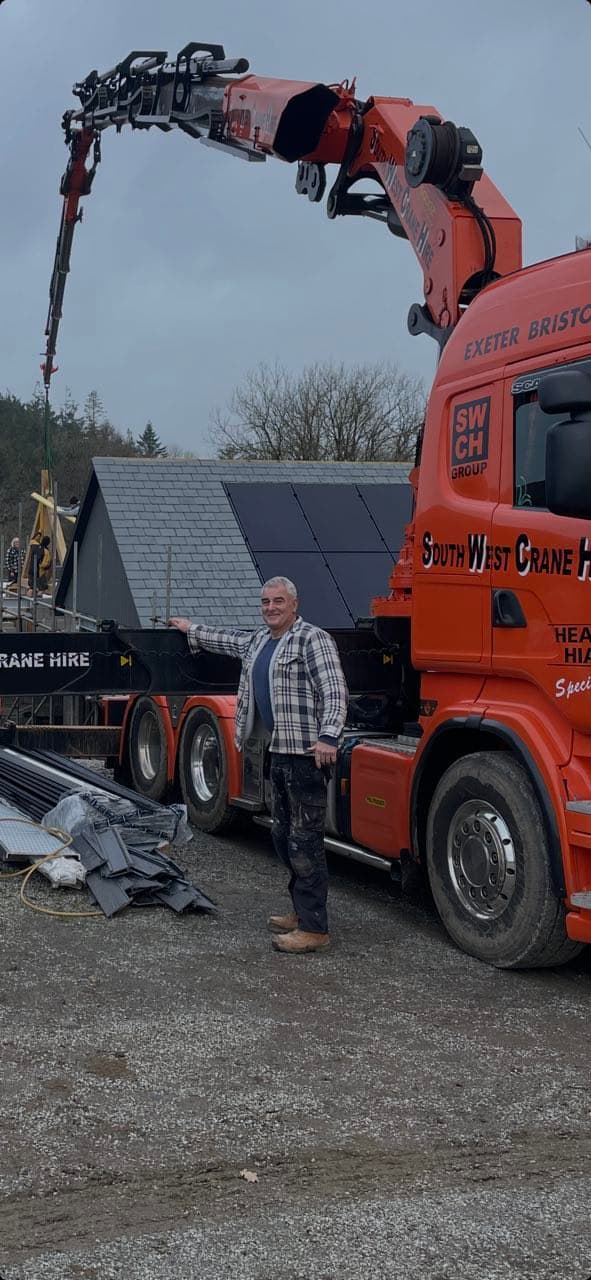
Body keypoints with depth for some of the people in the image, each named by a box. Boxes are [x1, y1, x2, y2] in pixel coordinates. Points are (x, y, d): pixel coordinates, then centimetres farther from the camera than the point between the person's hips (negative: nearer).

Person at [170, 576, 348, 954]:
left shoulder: (313, 639, -11)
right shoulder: (258, 641, 18)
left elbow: (334, 693, -20)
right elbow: (228, 640, 40)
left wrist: (328, 738, -31)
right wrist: (192, 630, 49)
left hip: (308, 754, -10)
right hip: (280, 753, 10)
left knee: (305, 840, -10)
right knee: (285, 836, 15)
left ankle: (314, 928, -8)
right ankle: (302, 912, 25)